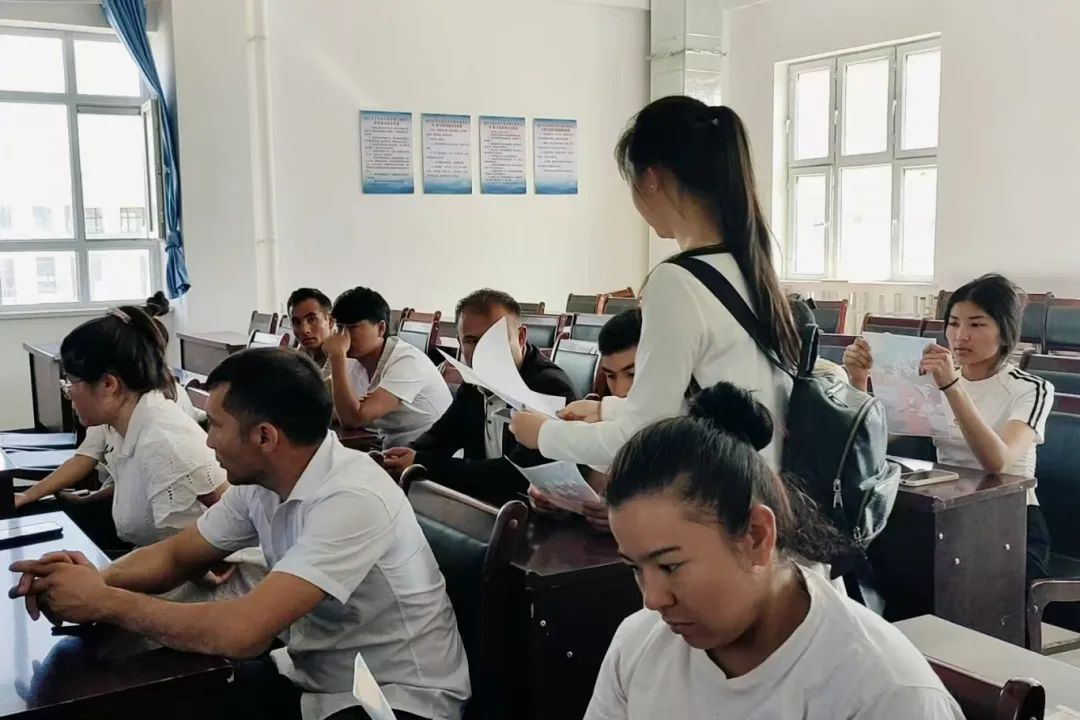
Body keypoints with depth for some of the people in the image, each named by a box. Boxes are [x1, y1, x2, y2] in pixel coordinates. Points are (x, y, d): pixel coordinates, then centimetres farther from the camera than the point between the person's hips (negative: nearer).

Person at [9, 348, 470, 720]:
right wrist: (97, 580, -12)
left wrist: (103, 602, -23)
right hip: (311, 675, 7)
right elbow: (175, 556, 9)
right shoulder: (259, 481, -3)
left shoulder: (353, 500, -29)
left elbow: (241, 631, -34)